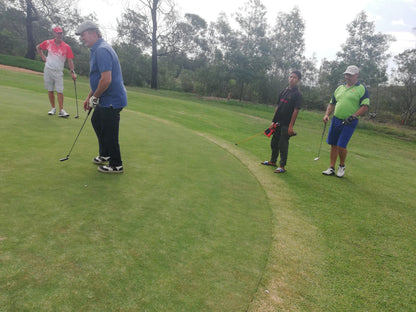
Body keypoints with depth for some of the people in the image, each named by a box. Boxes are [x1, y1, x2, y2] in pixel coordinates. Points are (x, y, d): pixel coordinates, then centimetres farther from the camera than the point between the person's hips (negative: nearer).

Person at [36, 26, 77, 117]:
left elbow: (70, 60, -6)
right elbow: (38, 47, 21)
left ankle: (61, 110, -7)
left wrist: (72, 72, -16)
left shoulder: (66, 47, -4)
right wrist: (43, 57, 9)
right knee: (50, 90, 6)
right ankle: (53, 108, 15)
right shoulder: (48, 43, 3)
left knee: (60, 91, -8)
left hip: (58, 72, -2)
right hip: (48, 70, 2)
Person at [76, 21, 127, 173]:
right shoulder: (96, 49, 15)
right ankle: (105, 155, 37)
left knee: (109, 133, -2)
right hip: (106, 99, 11)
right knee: (96, 121, 25)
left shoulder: (102, 50, -20)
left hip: (112, 100, -11)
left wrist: (94, 98, -15)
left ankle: (116, 165, 13)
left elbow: (106, 80, -28)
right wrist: (89, 97, 19)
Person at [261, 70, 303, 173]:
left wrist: (291, 126, -17)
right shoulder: (283, 92, 12)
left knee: (283, 145, -4)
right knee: (274, 142, 15)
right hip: (278, 122, 7)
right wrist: (273, 121, 11)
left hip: (286, 124, -7)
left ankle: (282, 166, 5)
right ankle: (273, 161, 31)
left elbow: (296, 111, -12)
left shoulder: (297, 94, -7)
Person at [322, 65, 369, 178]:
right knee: (333, 145, 7)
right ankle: (331, 168, 16)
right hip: (336, 120, 5)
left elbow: (365, 106, -9)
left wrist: (353, 116, -20)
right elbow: (332, 103, 19)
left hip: (349, 123, -5)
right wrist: (327, 114, 4)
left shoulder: (362, 89, -2)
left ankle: (342, 166, 15)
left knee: (341, 145, -10)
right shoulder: (340, 88, 15)